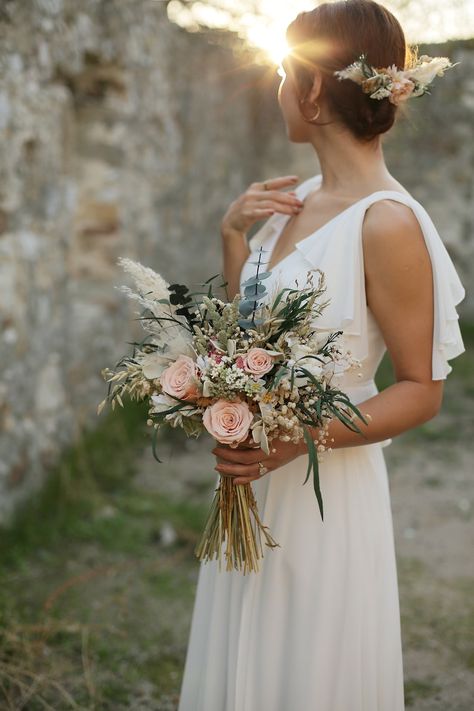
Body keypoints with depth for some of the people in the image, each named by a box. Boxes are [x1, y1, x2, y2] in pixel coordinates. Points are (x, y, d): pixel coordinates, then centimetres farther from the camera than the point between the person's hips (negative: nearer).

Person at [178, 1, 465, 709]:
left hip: (324, 485, -7)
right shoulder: (298, 198, 3)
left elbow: (421, 390, -15)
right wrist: (232, 232, 0)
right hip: (252, 478, 7)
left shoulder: (387, 222, -20)